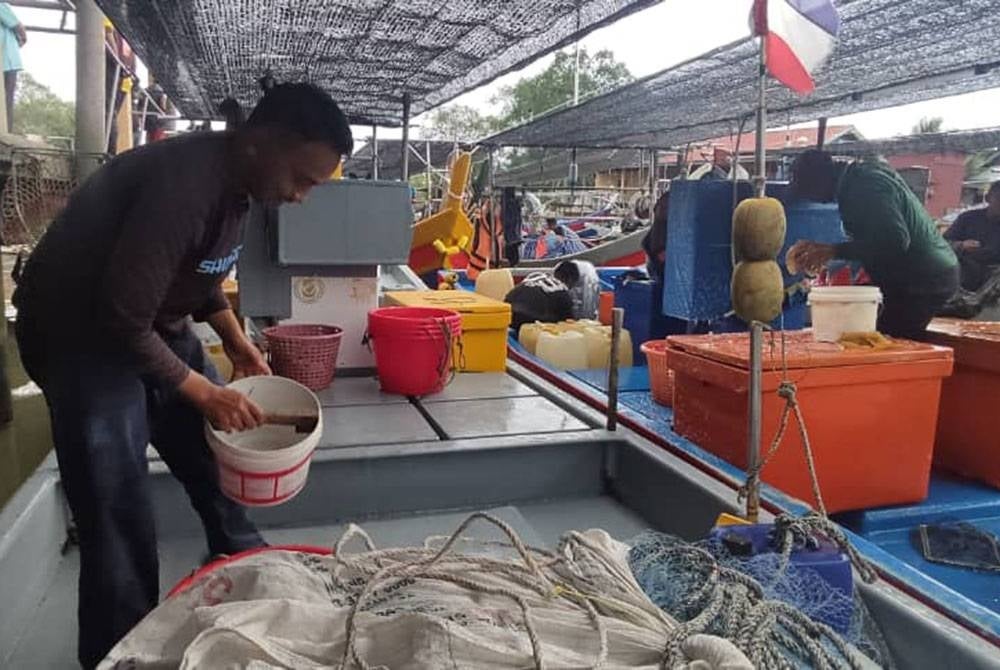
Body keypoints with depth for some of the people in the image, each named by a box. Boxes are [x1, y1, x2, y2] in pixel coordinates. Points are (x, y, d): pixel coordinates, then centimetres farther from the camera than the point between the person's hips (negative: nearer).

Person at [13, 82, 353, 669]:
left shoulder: (235, 181, -3)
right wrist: (204, 393, -20)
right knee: (119, 521, -5)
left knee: (221, 450, 14)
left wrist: (240, 346, 3)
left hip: (157, 327, 9)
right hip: (84, 337, -9)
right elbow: (121, 320, -30)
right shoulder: (181, 185, -33)